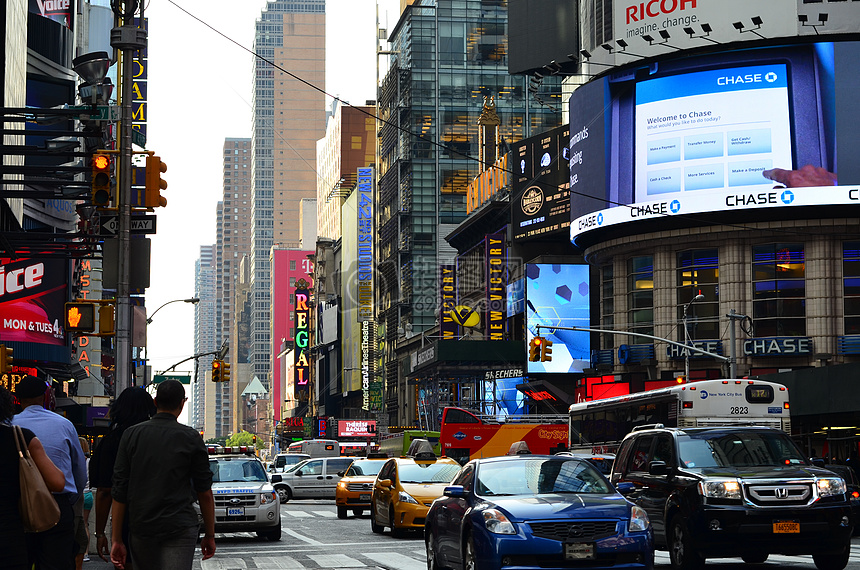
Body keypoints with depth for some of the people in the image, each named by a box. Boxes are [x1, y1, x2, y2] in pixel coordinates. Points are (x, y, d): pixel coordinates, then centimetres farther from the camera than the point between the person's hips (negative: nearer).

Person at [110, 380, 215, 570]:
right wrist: (209, 535, 11)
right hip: (180, 529, -3)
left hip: (140, 527, 3)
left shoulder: (131, 435, 3)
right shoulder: (191, 438, -3)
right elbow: (205, 492, 0)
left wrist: (117, 539, 5)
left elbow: (119, 491, 2)